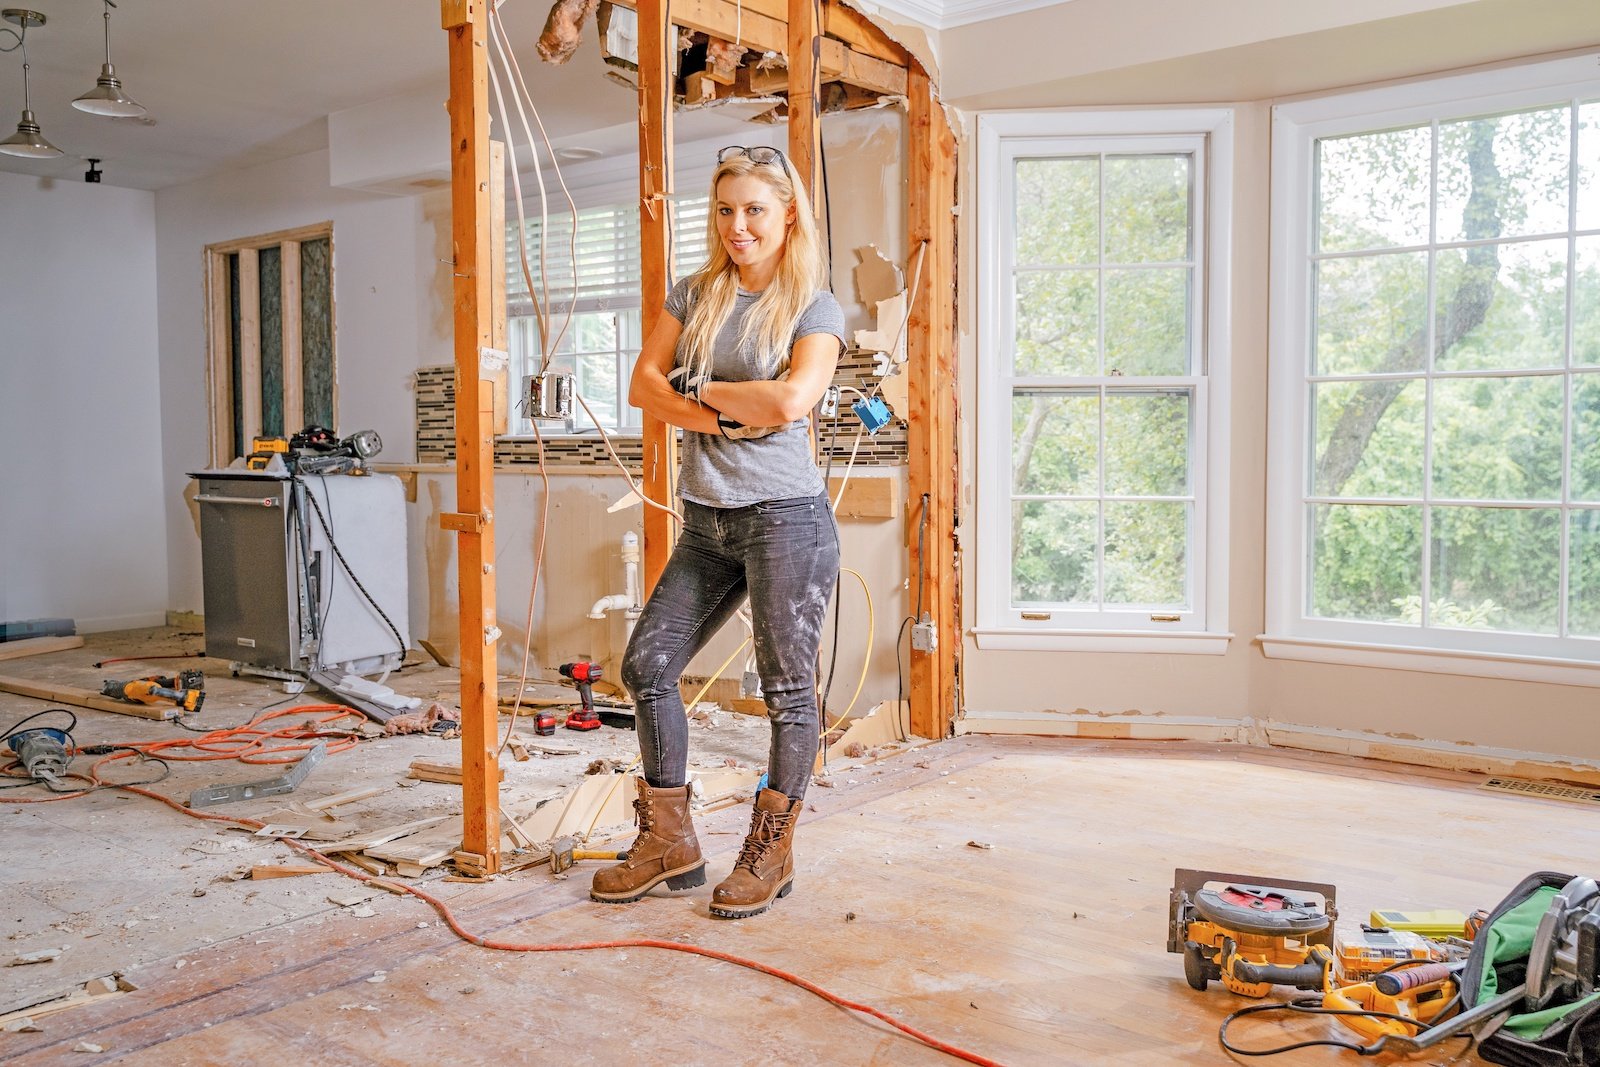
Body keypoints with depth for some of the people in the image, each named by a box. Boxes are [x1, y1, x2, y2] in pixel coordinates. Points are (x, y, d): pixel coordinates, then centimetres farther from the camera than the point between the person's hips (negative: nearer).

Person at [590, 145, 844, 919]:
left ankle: (771, 852, 18)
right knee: (647, 662, 6)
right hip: (707, 522, 6)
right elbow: (644, 386, 3)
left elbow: (789, 401, -19)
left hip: (784, 515, -6)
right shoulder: (695, 294, 12)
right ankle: (670, 842, 20)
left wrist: (698, 387, -6)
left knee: (787, 688, 2)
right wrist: (725, 418, -12)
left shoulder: (816, 308, -2)